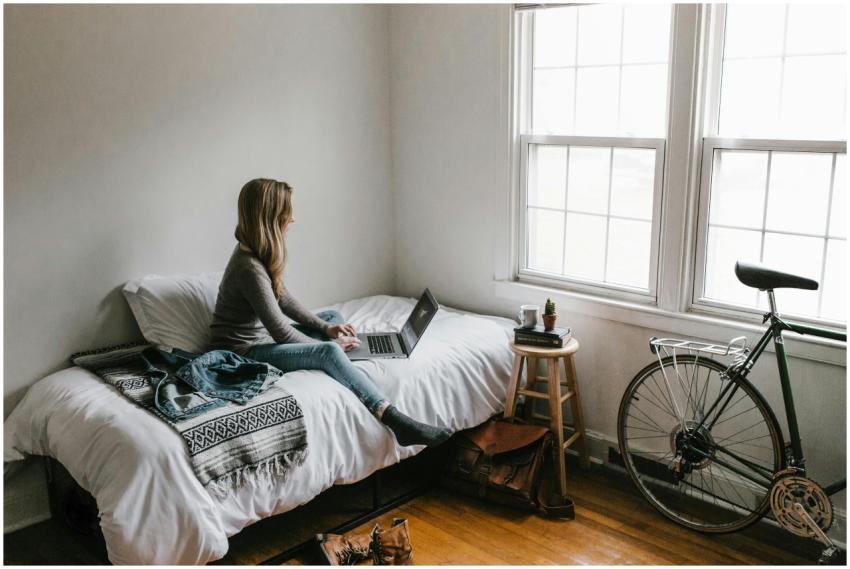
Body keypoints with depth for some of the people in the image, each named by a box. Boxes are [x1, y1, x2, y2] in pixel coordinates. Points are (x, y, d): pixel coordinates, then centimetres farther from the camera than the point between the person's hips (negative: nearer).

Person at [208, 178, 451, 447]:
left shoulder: (257, 253, 2)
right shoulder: (249, 268, -27)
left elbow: (283, 299, 13)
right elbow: (281, 332, -23)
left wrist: (325, 327, 6)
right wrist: (327, 344, -10)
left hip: (261, 338, 11)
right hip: (241, 352, -11)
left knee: (334, 316, 14)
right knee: (329, 352, -28)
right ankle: (397, 421, -31)